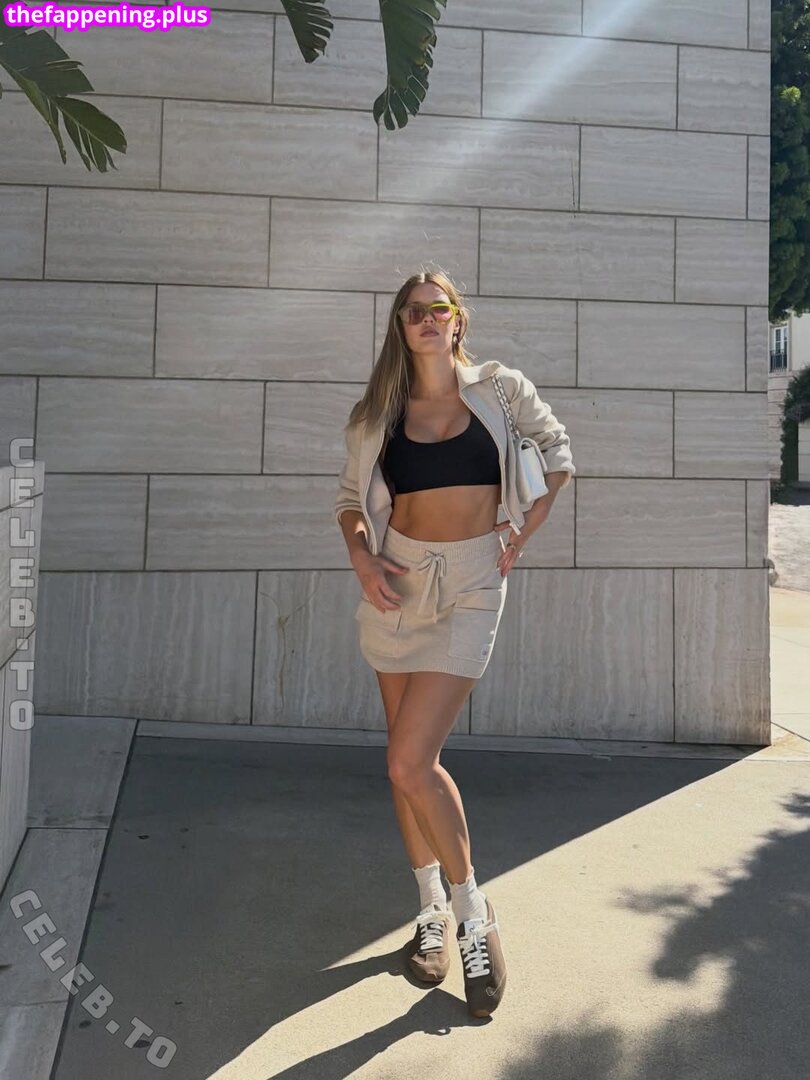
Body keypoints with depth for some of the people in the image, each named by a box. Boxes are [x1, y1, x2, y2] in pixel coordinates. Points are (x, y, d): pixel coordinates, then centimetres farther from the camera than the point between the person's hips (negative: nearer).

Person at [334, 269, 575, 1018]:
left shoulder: (499, 388, 1)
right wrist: (362, 556, -9)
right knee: (411, 759, 10)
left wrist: (523, 535, 4)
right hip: (397, 583, 4)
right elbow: (351, 498, 9)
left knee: (410, 763, -13)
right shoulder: (379, 413, 6)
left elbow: (557, 452, 10)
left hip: (472, 584, -3)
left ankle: (472, 909, 9)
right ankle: (432, 910, 29)